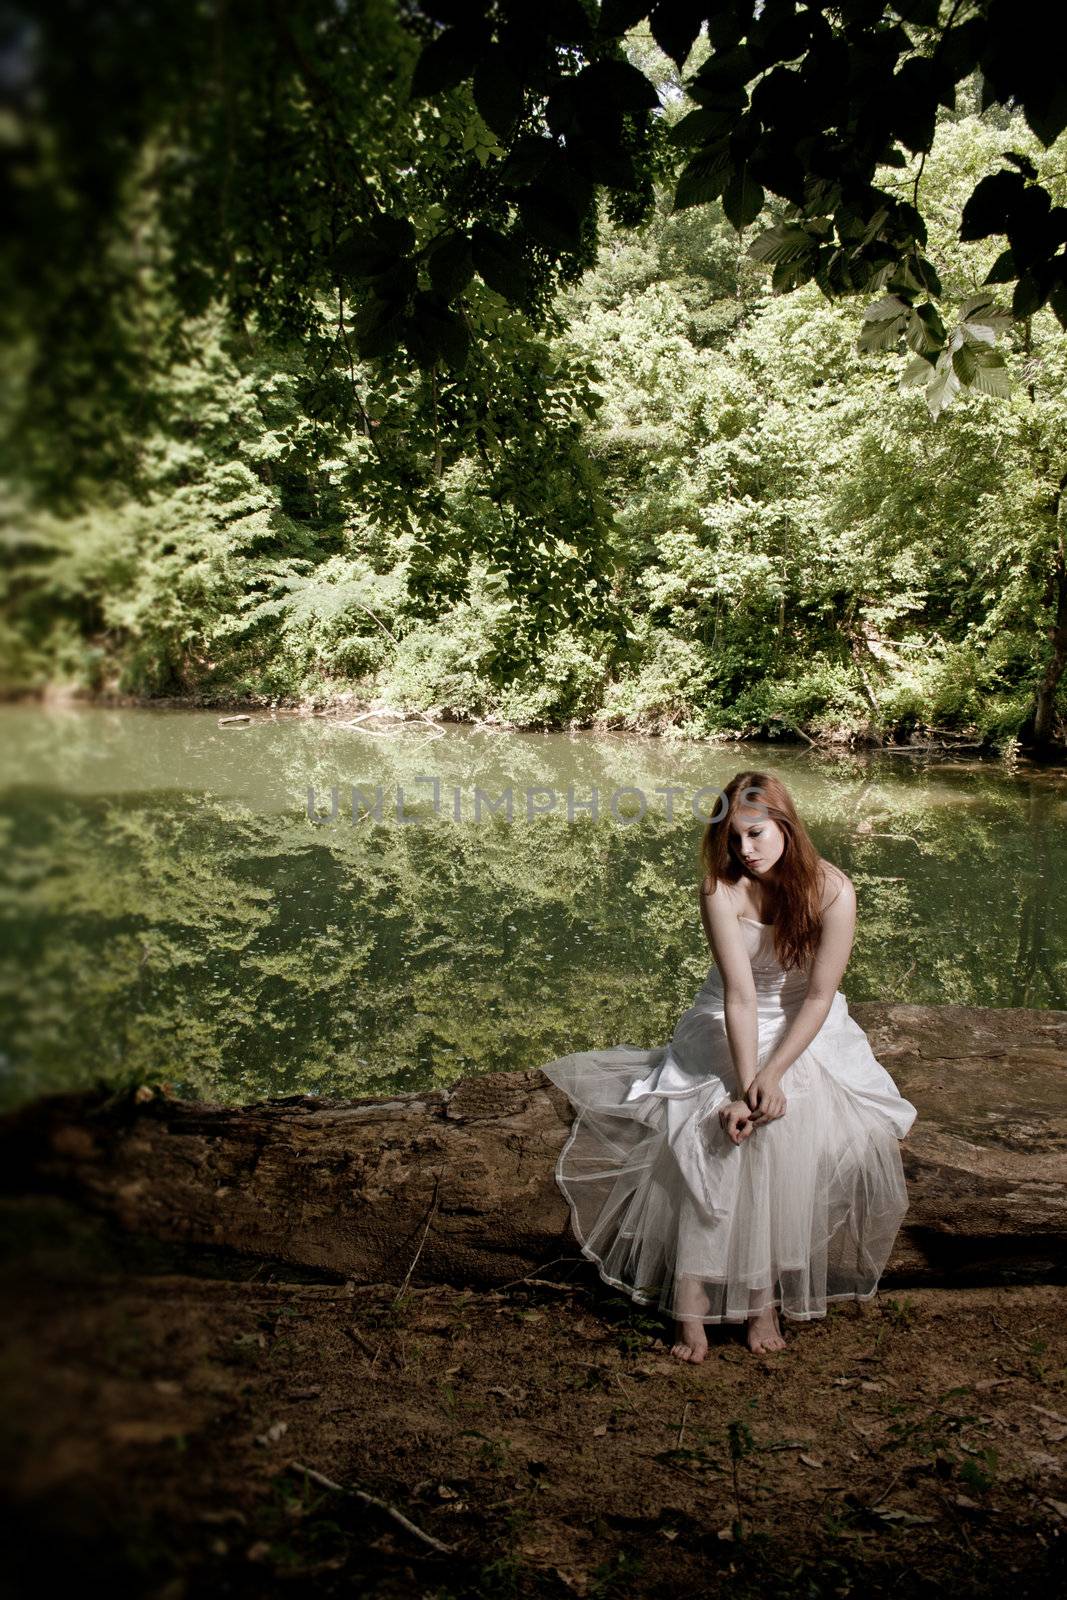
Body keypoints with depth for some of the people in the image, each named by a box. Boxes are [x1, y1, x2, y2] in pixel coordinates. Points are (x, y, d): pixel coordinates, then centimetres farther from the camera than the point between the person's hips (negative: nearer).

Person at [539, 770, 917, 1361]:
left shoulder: (833, 890, -20)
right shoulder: (722, 890, -21)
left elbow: (820, 995, -17)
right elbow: (739, 994, -24)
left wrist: (771, 1075, -24)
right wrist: (745, 1087, -30)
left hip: (806, 1030, 0)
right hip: (729, 1028, 0)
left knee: (789, 1142, -24)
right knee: (712, 1141, -22)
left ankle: (766, 1298, -11)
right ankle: (693, 1304, -18)